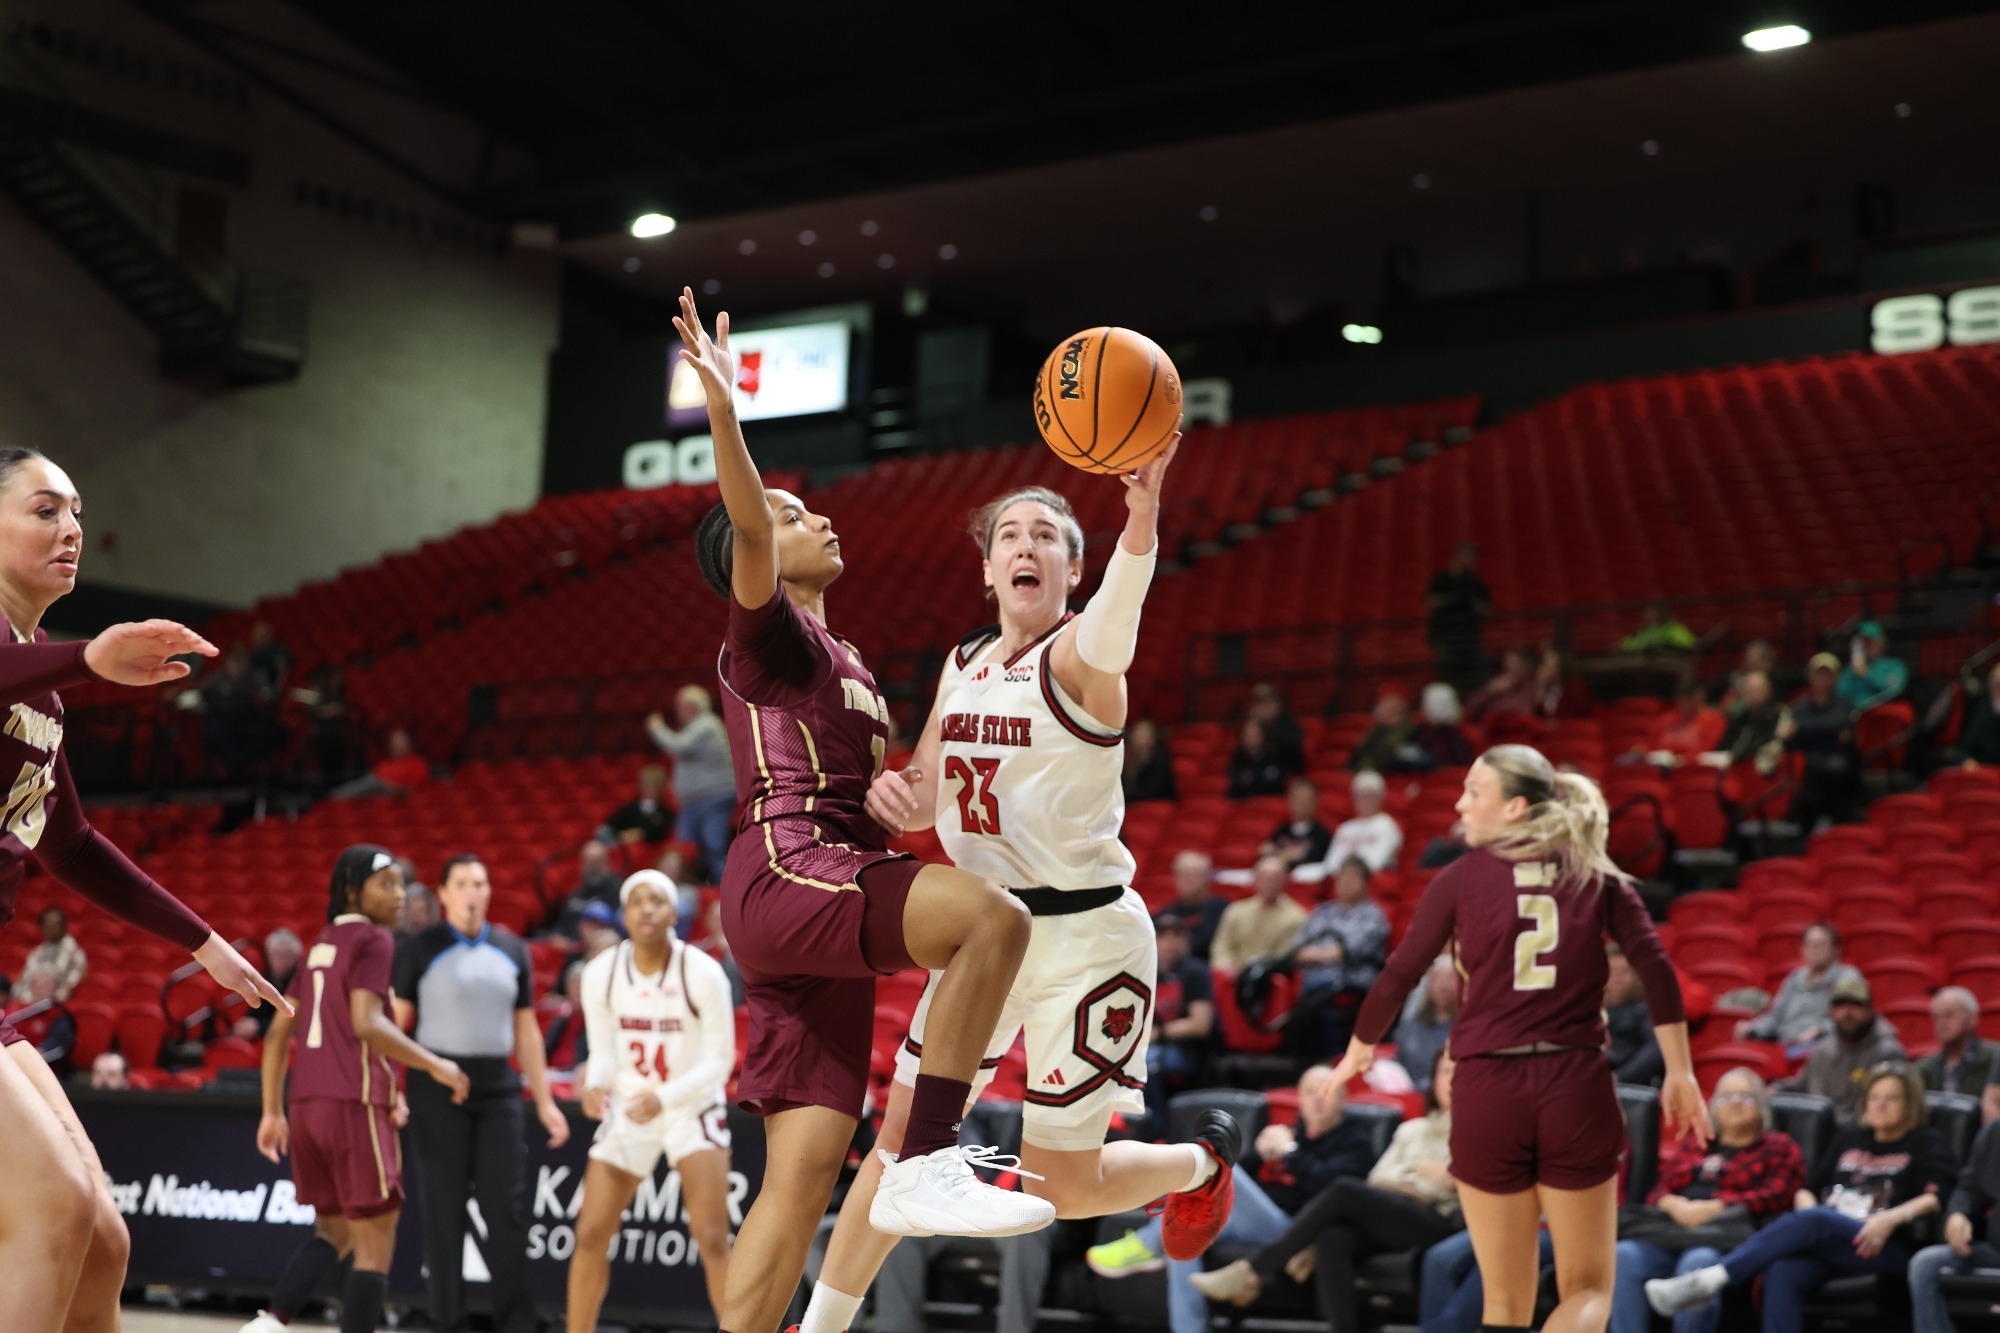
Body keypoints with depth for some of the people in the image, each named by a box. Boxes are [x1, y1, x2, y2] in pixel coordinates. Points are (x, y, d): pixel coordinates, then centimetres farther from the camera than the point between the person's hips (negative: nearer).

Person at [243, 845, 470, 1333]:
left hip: (306, 1105, 8)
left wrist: (273, 1111, 21)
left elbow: (279, 1031, 18)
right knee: (375, 1247, 0)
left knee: (333, 1232, 20)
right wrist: (435, 1065, -12)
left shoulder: (321, 944, 18)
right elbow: (366, 1023, -20)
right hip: (354, 1106, -8)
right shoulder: (373, 940, -7)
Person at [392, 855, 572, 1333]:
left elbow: (526, 1029, 15)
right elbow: (393, 1025, 0)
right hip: (438, 1093, -3)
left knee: (508, 1212, -1)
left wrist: (544, 1100, 11)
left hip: (499, 1091, 3)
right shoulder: (418, 951, 0)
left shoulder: (512, 950, 11)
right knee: (445, 1212, 1)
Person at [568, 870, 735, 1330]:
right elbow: (604, 1051, 1)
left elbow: (719, 1060, -13)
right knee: (591, 1235, 1)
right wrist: (595, 1086, -22)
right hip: (627, 1110, 3)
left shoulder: (703, 973, -17)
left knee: (712, 1239, -14)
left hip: (693, 1109, -3)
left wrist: (665, 1097, -27)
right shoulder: (601, 973, -8)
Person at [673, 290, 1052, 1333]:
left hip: (829, 890, 9)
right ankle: (925, 1163, -29)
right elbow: (746, 530, -17)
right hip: (784, 871, -9)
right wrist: (723, 410, -32)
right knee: (994, 915, -30)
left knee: (804, 1169, -1)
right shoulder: (769, 631, 4)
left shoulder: (842, 664, 30)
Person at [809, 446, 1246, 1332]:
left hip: (1085, 939, -6)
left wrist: (1142, 519, -62)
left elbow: (1118, 607, -40)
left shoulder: (1079, 655, -14)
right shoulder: (963, 664, 7)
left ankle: (1202, 1158, 31)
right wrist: (890, 793, -12)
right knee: (900, 1139, 7)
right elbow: (924, 803, 14)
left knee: (1060, 1187, 1)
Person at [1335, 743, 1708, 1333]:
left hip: (1489, 1089, -1)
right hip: (1578, 1086, 1)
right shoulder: (1596, 876, 7)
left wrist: (1358, 1052, 19)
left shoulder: (1461, 877, 1)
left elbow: (1397, 978, 2)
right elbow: (1656, 969, -3)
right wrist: (1680, 1074, 2)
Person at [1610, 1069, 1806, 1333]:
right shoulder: (1688, 1148, 32)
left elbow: (1776, 1196, 3)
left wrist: (1712, 1208, -9)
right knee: (1624, 1256, -31)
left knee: (1698, 1262, -41)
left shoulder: (1778, 1149, 20)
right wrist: (1673, 1204, -3)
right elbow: (1659, 1192, 23)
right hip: (1668, 1226, 4)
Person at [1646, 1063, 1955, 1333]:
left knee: (1812, 1221, -34)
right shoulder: (1848, 1139, 29)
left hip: (1883, 1248, -4)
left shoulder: (1927, 1144, 15)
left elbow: (1935, 1198, -2)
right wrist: (1808, 1207, 2)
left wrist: (1892, 1218, -19)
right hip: (1824, 1247, 4)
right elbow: (1807, 1190, 26)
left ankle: (1712, 1278, -45)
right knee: (1783, 1273, -32)